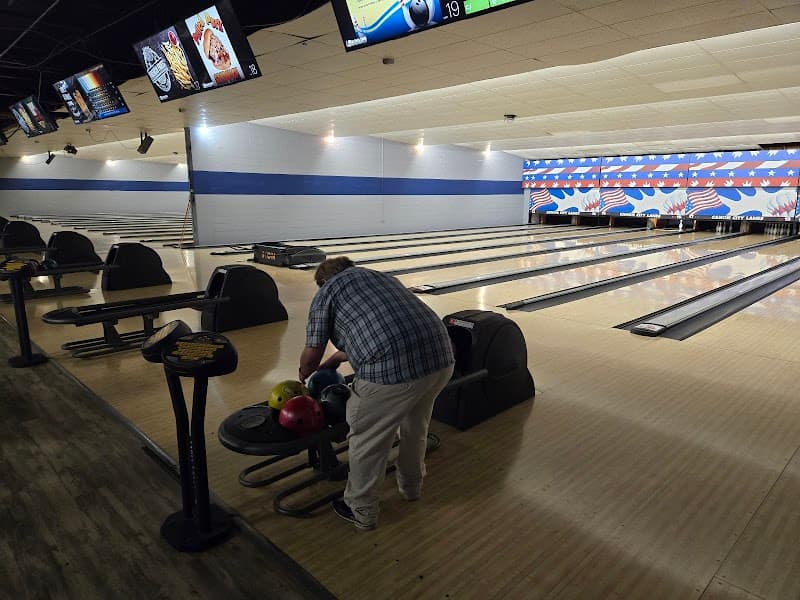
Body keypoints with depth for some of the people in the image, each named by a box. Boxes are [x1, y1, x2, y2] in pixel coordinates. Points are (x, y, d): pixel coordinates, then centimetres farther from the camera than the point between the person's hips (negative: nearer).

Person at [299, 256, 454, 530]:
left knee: (368, 441, 17)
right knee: (416, 426, 31)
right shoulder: (383, 277, 29)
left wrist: (303, 376, 34)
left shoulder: (326, 292, 11)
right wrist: (337, 358, 47)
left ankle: (361, 512, 36)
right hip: (440, 359, 7)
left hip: (391, 372, -7)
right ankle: (411, 486, 53)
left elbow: (312, 354, 12)